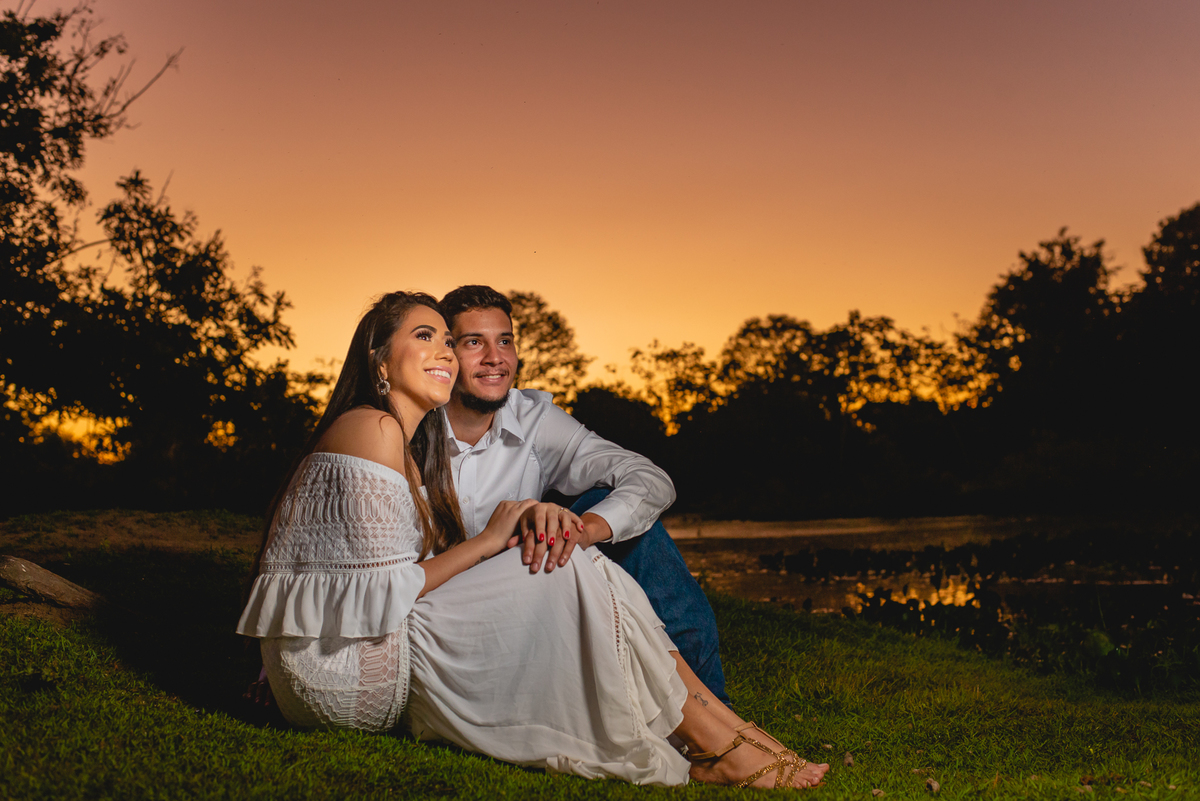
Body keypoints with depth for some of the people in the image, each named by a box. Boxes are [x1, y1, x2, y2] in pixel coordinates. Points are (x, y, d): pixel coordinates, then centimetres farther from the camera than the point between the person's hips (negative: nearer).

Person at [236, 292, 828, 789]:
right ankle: (717, 746, -10)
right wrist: (487, 542, -9)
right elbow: (380, 595, -17)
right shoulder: (371, 428, -11)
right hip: (333, 661, -9)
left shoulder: (415, 447, 20)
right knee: (566, 574, -15)